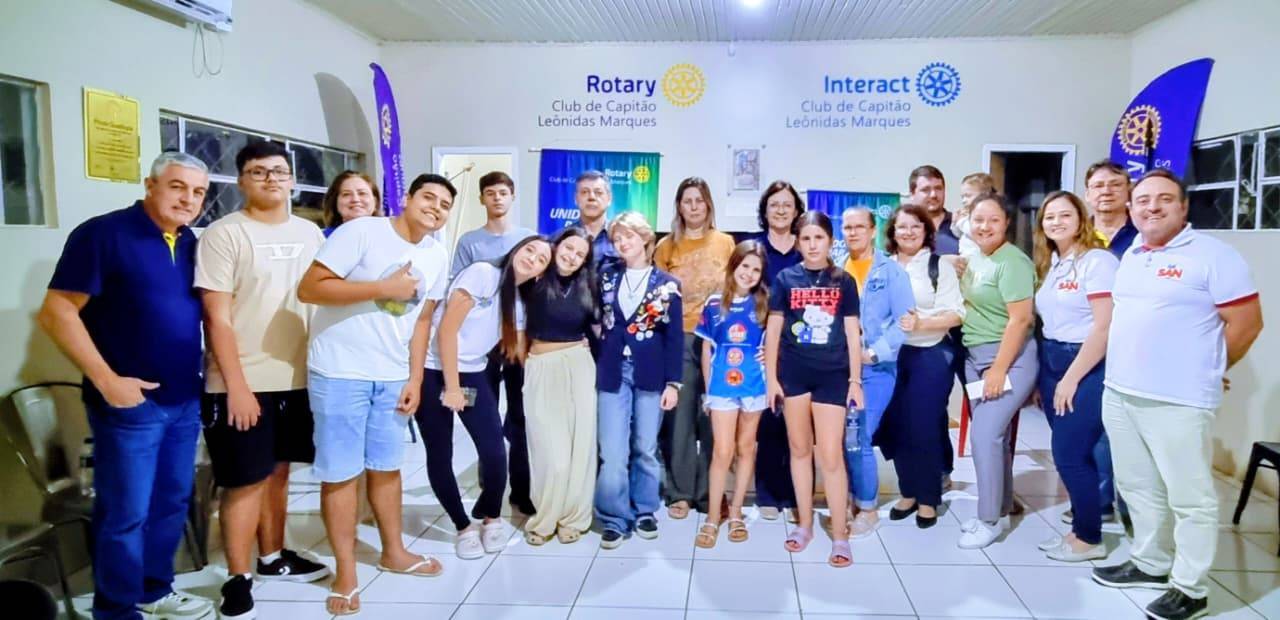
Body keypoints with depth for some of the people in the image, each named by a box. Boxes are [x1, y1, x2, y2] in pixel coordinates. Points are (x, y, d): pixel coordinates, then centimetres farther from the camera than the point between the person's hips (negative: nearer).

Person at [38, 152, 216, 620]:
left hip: (185, 401, 7)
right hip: (130, 402, -7)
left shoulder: (190, 243, 9)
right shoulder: (103, 233, -10)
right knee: (125, 513, 3)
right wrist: (107, 380, -17)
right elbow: (56, 313, -14)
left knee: (172, 504, 16)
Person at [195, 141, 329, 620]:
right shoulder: (224, 234, -7)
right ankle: (238, 580, 13)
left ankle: (274, 557, 31)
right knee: (246, 481, 0)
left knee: (278, 470, 16)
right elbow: (217, 318, -11)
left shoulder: (310, 233, 9)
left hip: (296, 378, 5)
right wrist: (237, 385, -15)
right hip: (243, 383, -5)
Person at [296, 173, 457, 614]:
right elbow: (308, 289, -18)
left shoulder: (437, 256, 7)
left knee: (386, 466, 17)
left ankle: (394, 552, 34)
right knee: (341, 472, 2)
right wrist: (386, 287, -19)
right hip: (340, 373, -6)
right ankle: (345, 574, 15)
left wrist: (415, 379, 6)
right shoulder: (360, 232, -13)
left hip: (392, 377, 6)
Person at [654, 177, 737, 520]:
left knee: (714, 418, 4)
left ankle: (709, 492, 15)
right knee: (679, 417, 1)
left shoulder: (726, 243, 9)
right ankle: (680, 492, 10)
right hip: (678, 339, 0)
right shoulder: (667, 246, 9)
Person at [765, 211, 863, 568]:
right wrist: (771, 378, -1)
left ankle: (840, 536, 8)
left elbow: (852, 333, 5)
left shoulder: (843, 281, 3)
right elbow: (773, 330, 3)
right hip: (794, 373, 1)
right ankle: (804, 524, 25)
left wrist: (855, 381, 1)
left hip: (832, 375, -1)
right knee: (799, 449, 11)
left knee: (831, 454, -3)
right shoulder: (785, 279, 2)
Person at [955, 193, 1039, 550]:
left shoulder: (1012, 262, -15)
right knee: (994, 436, 12)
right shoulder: (975, 259, 10)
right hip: (975, 357, 8)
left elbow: (1020, 319, -20)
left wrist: (998, 370, -19)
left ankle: (990, 520, 2)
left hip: (1010, 358, -8)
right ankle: (1000, 511, 24)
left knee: (984, 435, -10)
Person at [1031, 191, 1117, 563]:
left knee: (1069, 453, -5)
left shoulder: (1097, 261, -12)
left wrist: (1071, 378, -16)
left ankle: (1090, 538, 12)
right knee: (1070, 453, 10)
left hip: (1087, 368, -7)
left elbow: (1105, 327, -18)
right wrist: (1045, 377, 9)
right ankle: (1080, 528, 22)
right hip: (1051, 363, 7)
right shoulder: (1049, 264, 12)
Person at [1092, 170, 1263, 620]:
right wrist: (1127, 372, 16)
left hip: (1178, 402, -7)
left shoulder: (1212, 255, -9)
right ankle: (1150, 563, 34)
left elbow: (1246, 324, -9)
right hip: (1119, 393, 7)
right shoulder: (1130, 257, 13)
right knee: (1138, 488, 18)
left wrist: (1205, 373, 1)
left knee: (1189, 497, 3)